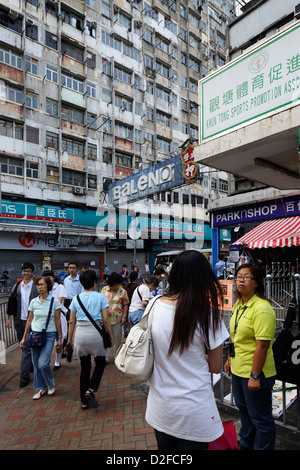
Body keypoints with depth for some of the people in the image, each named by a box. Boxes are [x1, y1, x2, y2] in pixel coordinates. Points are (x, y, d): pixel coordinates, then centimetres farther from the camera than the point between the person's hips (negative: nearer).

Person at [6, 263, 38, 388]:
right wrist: (8, 318, 6)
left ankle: (24, 376, 1)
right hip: (19, 321, 5)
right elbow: (11, 303, 9)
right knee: (24, 346, 17)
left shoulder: (36, 287, -7)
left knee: (27, 348, -5)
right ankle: (31, 365, 36)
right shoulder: (17, 286, 5)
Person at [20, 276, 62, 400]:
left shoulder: (55, 301, -7)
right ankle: (41, 388, 29)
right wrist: (24, 337, 10)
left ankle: (51, 384, 17)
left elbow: (57, 321, -3)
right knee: (36, 364, 9)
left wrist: (60, 338, -2)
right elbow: (29, 320, 10)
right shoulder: (33, 302, 3)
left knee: (43, 363, -11)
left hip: (49, 335, -4)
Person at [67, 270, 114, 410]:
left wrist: (69, 339, 14)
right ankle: (90, 390, 1)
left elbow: (72, 322, 5)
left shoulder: (76, 299, 5)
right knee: (100, 363, 18)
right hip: (95, 333, -3)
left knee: (85, 367, 15)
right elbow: (105, 320, -8)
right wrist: (111, 336, 2)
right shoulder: (100, 297, -5)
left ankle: (84, 401, 24)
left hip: (80, 333, 4)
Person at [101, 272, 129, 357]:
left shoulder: (122, 291, -5)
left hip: (117, 319, -2)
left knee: (117, 339, 7)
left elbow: (125, 305, -1)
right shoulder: (104, 289, 1)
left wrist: (124, 316, -8)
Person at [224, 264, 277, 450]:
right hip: (238, 370, 9)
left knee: (260, 418, 10)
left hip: (256, 373, -9)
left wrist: (254, 376, -24)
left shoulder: (262, 309, -23)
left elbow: (262, 345, -25)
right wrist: (230, 359, 17)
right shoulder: (238, 305, 4)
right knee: (244, 409, 27)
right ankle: (246, 444, 48)